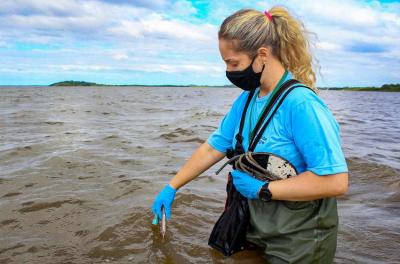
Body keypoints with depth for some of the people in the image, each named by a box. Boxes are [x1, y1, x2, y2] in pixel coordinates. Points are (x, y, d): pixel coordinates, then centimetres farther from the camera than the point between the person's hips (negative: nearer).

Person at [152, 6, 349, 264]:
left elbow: (336, 181, -29)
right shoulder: (245, 100, -2)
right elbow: (212, 148, 6)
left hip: (297, 243, -6)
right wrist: (171, 188, 7)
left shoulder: (300, 103, -26)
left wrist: (262, 189, -23)